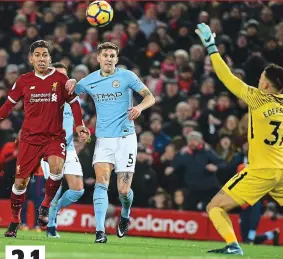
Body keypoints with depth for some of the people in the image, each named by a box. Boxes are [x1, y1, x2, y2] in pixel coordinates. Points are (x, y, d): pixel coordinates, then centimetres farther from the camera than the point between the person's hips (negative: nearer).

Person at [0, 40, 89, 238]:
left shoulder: (60, 79, -1)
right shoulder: (24, 81, 4)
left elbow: (74, 102, 6)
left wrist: (79, 125, -5)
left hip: (55, 136, -1)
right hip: (30, 137, 1)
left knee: (56, 166, -30)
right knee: (21, 181, 0)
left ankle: (46, 205, -7)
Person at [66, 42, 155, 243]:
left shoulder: (126, 76, -4)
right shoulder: (89, 81, 6)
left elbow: (150, 97, -4)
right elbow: (70, 94, 21)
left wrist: (140, 107, -26)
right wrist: (71, 84, -2)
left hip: (125, 137, -2)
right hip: (103, 138, 2)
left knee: (123, 190, -4)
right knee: (102, 180, -19)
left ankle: (125, 215, 31)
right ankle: (100, 230, -23)